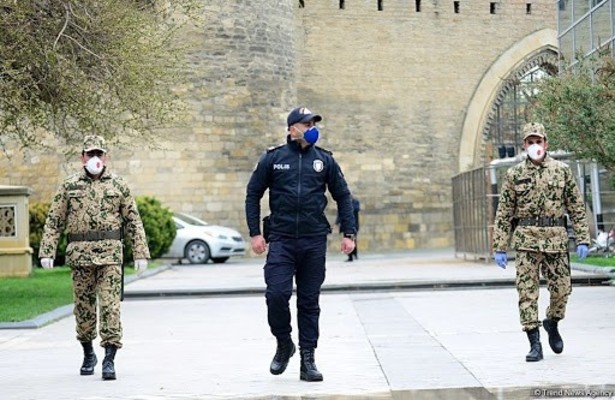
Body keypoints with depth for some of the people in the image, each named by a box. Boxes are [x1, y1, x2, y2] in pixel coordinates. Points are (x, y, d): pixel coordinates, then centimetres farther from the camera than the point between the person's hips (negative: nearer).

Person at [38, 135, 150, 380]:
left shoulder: (118, 185, 6)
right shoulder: (69, 186, 7)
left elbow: (133, 221, 6)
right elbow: (54, 221, 5)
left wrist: (141, 253, 0)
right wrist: (46, 251, -4)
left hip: (111, 255, -1)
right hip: (80, 255, 1)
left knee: (110, 305, -10)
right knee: (83, 307, 9)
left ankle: (109, 359, -9)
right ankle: (88, 354, 27)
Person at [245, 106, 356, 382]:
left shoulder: (324, 160, 8)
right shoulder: (272, 159, 4)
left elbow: (343, 196, 13)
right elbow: (253, 195, 8)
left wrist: (349, 233, 6)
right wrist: (255, 233, 1)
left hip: (314, 241, 1)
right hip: (281, 240, -1)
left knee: (309, 301, 5)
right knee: (276, 294, -13)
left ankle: (307, 360, 11)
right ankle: (284, 343, 12)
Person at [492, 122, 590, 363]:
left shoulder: (562, 171, 6)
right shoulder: (514, 175, 5)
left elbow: (576, 207, 7)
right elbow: (503, 214, 5)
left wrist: (582, 239, 0)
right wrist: (500, 247, 0)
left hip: (556, 239, 1)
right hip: (526, 240, -1)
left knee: (562, 288, 3)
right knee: (527, 291, -4)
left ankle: (552, 323, 33)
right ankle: (535, 344, 1)